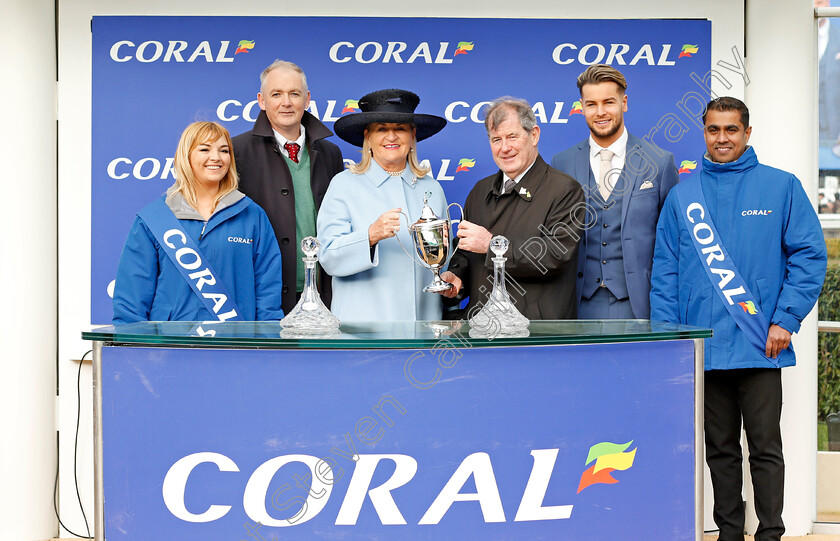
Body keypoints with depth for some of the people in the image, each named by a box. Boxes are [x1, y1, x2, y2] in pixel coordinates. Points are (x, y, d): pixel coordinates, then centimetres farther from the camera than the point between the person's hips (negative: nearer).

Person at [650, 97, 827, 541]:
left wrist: (785, 320, -9)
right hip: (703, 346, 3)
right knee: (719, 448, 10)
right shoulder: (682, 196, 9)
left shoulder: (781, 187, 3)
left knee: (765, 446, 0)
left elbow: (809, 255, -1)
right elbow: (665, 271, 8)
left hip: (761, 344, -2)